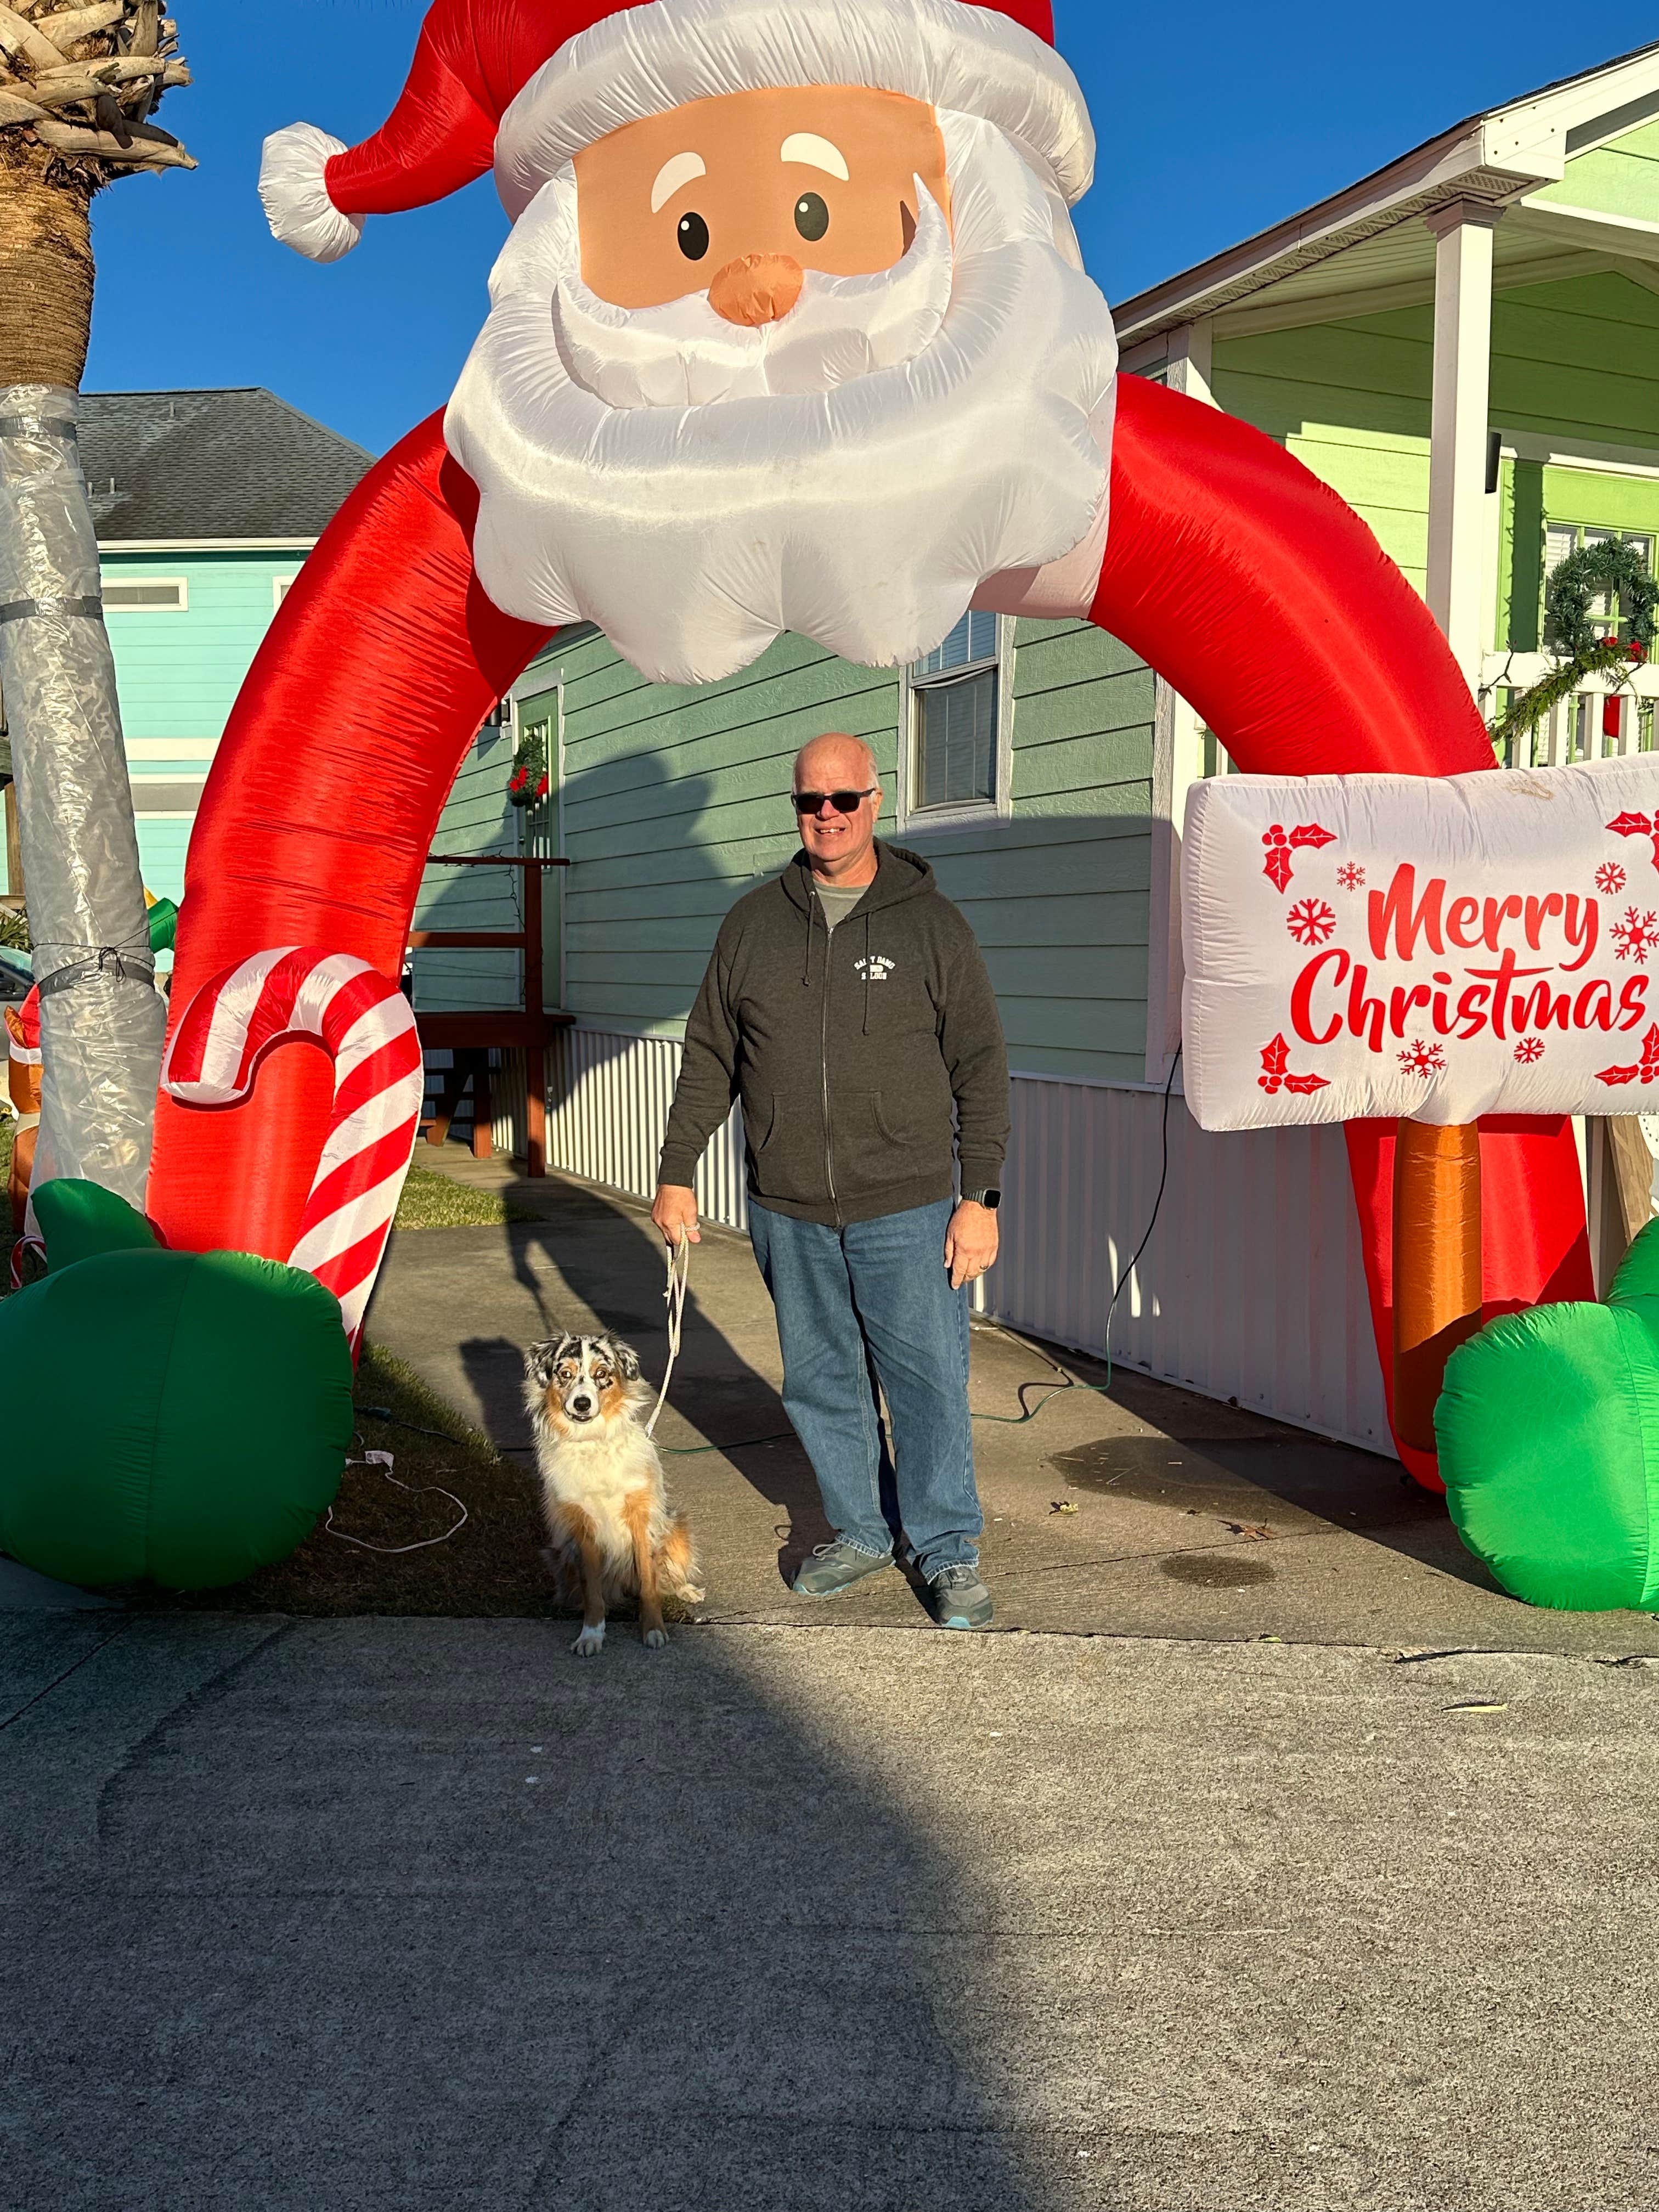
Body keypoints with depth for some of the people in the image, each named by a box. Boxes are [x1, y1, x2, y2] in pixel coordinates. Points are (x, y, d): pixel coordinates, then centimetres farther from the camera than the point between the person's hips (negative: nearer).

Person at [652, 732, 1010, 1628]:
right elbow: (709, 1059, 13)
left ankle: (950, 1553, 15)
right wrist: (676, 1173, 10)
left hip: (907, 1208, -3)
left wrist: (979, 1196, -5)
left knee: (928, 1381, 0)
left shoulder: (930, 923, 1)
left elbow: (981, 1067, 0)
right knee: (821, 1381, 10)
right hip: (787, 1212, 3)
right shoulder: (753, 923, 8)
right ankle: (860, 1531, 27)